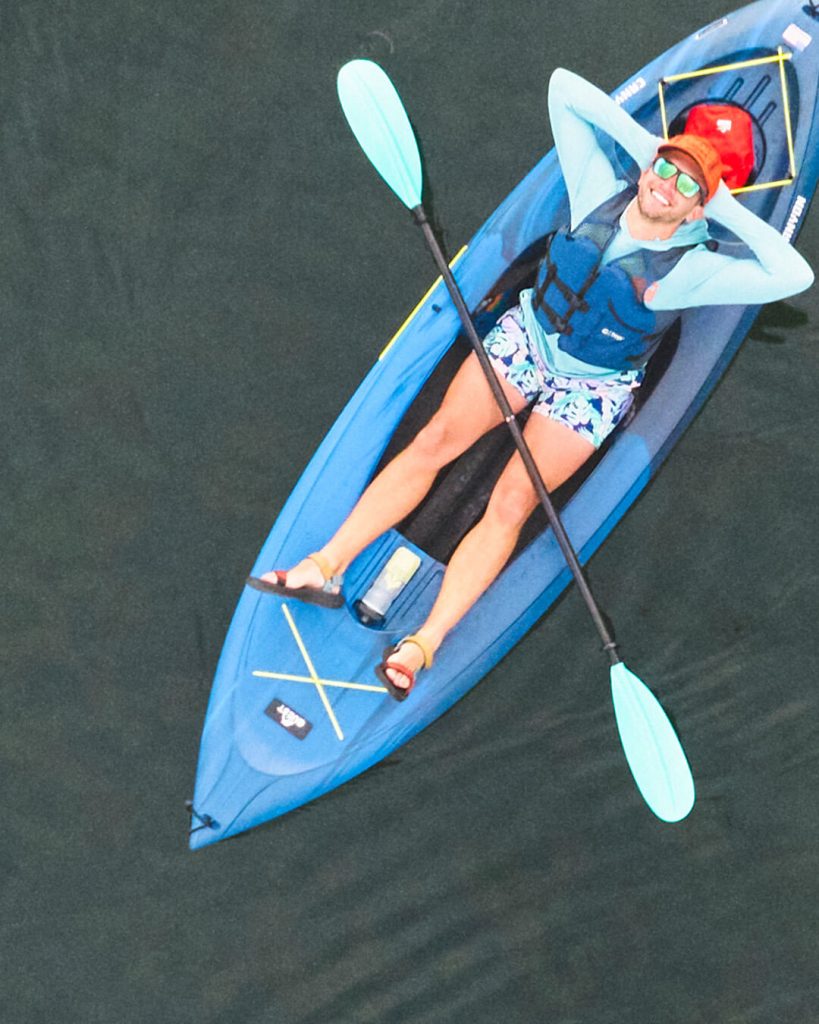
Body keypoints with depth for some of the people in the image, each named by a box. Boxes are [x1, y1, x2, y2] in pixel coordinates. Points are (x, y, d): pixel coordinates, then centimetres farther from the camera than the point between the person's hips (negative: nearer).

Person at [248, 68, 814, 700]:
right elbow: (563, 86, -4)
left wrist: (729, 209, -22)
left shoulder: (693, 269, -17)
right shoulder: (599, 192, -8)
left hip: (593, 391, -3)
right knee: (437, 441, -15)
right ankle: (327, 566, -12)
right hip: (526, 338, 3)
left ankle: (422, 647, -19)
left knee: (511, 504, -17)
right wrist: (641, 141, -9)